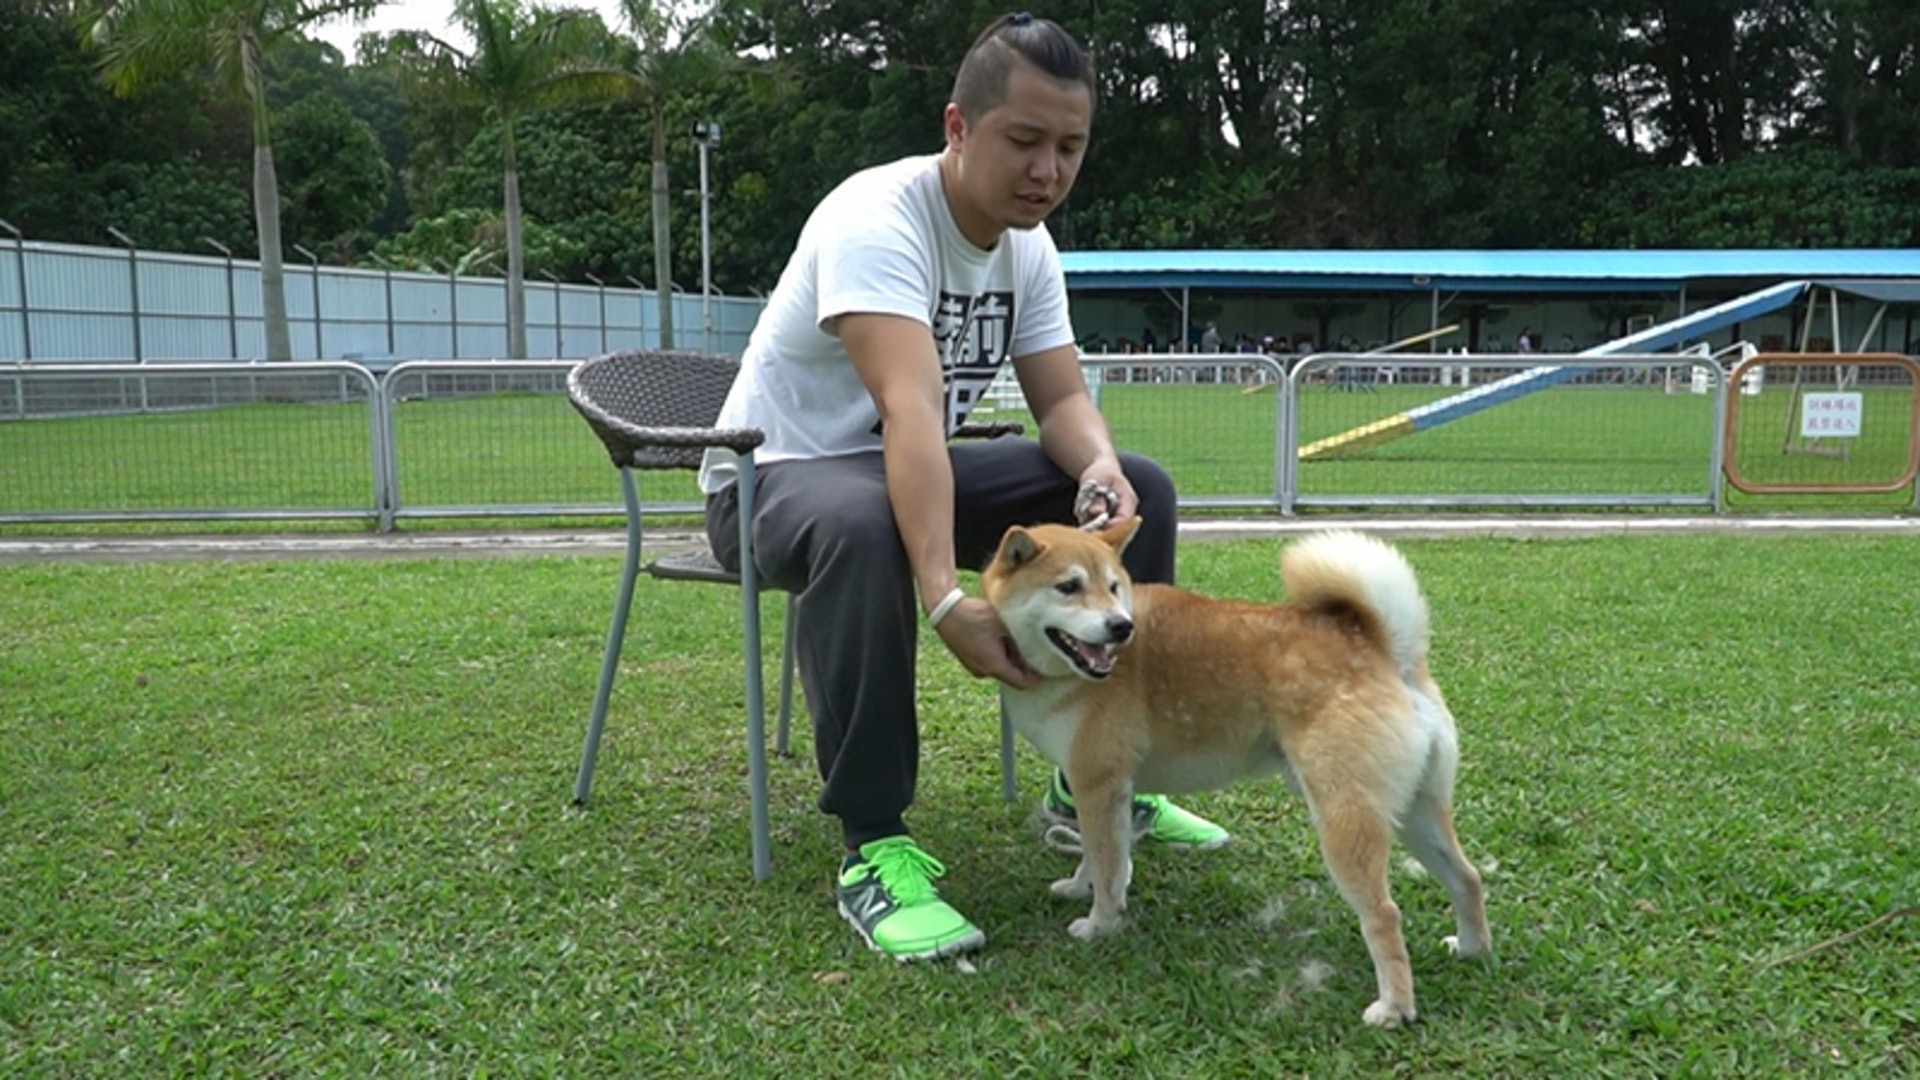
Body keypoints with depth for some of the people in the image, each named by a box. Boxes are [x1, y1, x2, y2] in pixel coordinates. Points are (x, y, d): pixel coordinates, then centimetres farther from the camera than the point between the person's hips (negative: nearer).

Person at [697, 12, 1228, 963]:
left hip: (914, 470, 7)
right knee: (863, 527, -43)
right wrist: (946, 601, -51)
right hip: (775, 474, -7)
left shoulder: (1030, 247, -2)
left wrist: (1101, 468, -29)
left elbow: (1063, 397, -5)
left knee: (1140, 491, -5)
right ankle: (873, 848, -29)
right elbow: (911, 414, -41)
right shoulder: (877, 220, -27)